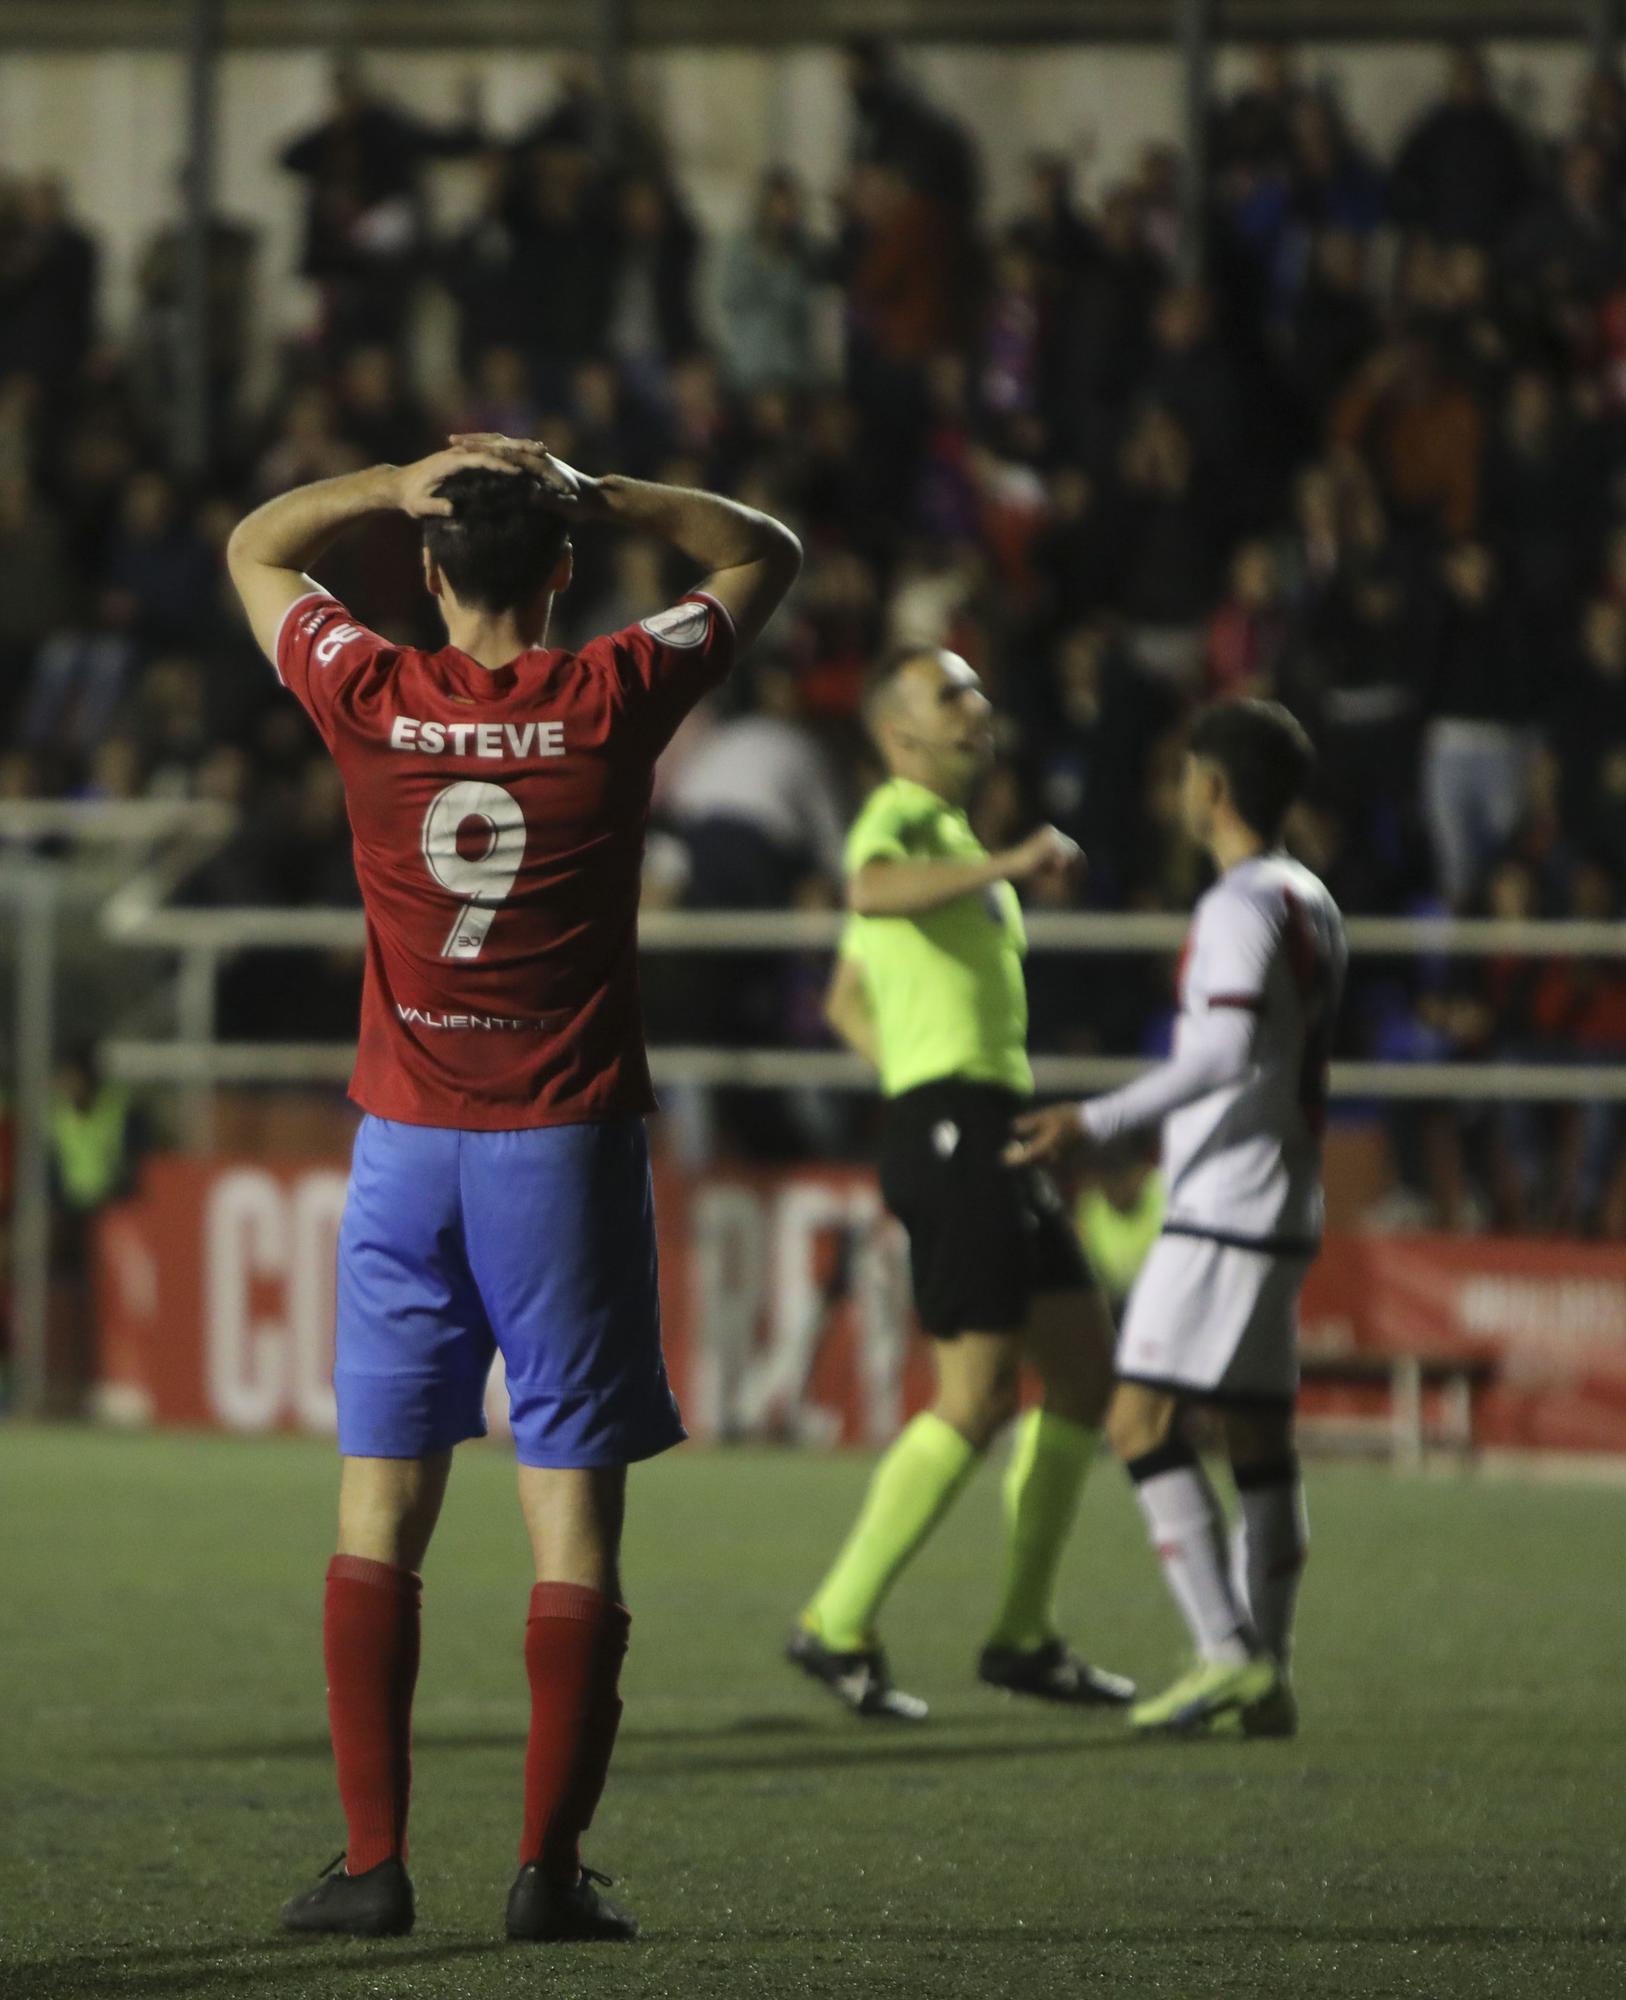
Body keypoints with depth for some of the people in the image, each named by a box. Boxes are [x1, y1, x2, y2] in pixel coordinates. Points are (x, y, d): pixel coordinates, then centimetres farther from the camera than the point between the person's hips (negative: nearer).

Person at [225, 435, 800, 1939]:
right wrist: (589, 498, 3)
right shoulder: (614, 702, -6)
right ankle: (551, 1866, -5)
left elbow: (253, 550, 16)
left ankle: (374, 1860, 2)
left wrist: (395, 485, 4)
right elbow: (764, 555, 10)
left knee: (381, 1514, 6)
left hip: (406, 1141, 2)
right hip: (569, 1146, -2)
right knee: (575, 1517, 0)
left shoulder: (370, 700, -3)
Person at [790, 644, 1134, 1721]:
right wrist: (1008, 865, -40)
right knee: (979, 1394, -14)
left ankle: (1026, 1635, 14)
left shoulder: (953, 835, 25)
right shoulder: (899, 819, -6)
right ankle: (839, 1624, -8)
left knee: (1086, 1365, 9)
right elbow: (875, 889, -33)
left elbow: (848, 1001, 33)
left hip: (995, 1133, 10)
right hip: (951, 1127, -10)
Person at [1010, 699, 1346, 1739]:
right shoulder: (1312, 902, 16)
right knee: (1260, 1444, 8)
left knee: (1144, 1423, -11)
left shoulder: (1242, 907, -13)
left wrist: (1096, 1121, -30)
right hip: (1281, 1212, 10)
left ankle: (1230, 1654, -18)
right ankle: (1265, 1679, 5)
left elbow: (1225, 1052, -26)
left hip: (1223, 1211, -10)